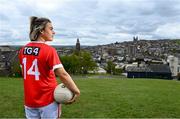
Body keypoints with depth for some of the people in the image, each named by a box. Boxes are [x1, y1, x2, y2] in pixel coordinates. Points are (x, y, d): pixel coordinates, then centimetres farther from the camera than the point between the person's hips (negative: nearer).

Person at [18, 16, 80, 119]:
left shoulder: (23, 50, 1)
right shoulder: (49, 50, -18)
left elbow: (26, 73, 8)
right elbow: (63, 74, -21)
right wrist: (76, 91, -12)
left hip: (29, 101, 5)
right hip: (48, 100, -5)